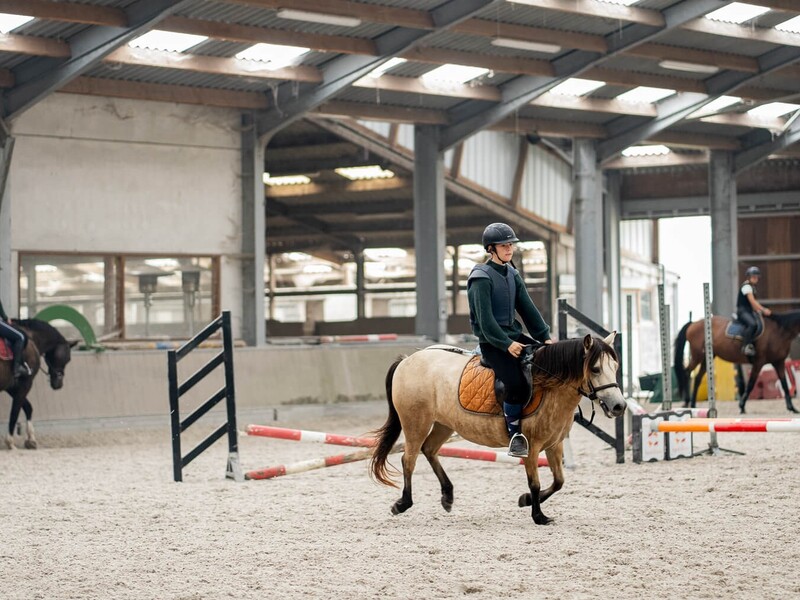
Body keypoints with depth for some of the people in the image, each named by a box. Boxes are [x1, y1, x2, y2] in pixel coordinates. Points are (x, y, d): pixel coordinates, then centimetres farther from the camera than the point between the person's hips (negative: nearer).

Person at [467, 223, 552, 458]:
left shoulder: (512, 274, 13)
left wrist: (545, 337, 2)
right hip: (492, 342, -8)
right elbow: (485, 318, -17)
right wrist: (506, 344, -23)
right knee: (517, 385, -28)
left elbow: (527, 308, 11)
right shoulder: (482, 278, -11)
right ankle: (514, 434, -11)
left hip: (514, 335, 8)